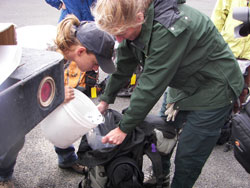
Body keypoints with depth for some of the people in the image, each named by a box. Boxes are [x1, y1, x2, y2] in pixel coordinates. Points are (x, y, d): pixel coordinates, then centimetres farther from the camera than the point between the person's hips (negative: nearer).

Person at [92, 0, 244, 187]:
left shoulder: (169, 29, -35)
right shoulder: (134, 23, -9)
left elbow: (151, 86, -31)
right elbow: (123, 66, 4)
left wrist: (124, 128, -22)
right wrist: (105, 100, 9)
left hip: (213, 90, -8)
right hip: (183, 85, 8)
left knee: (187, 159, -3)